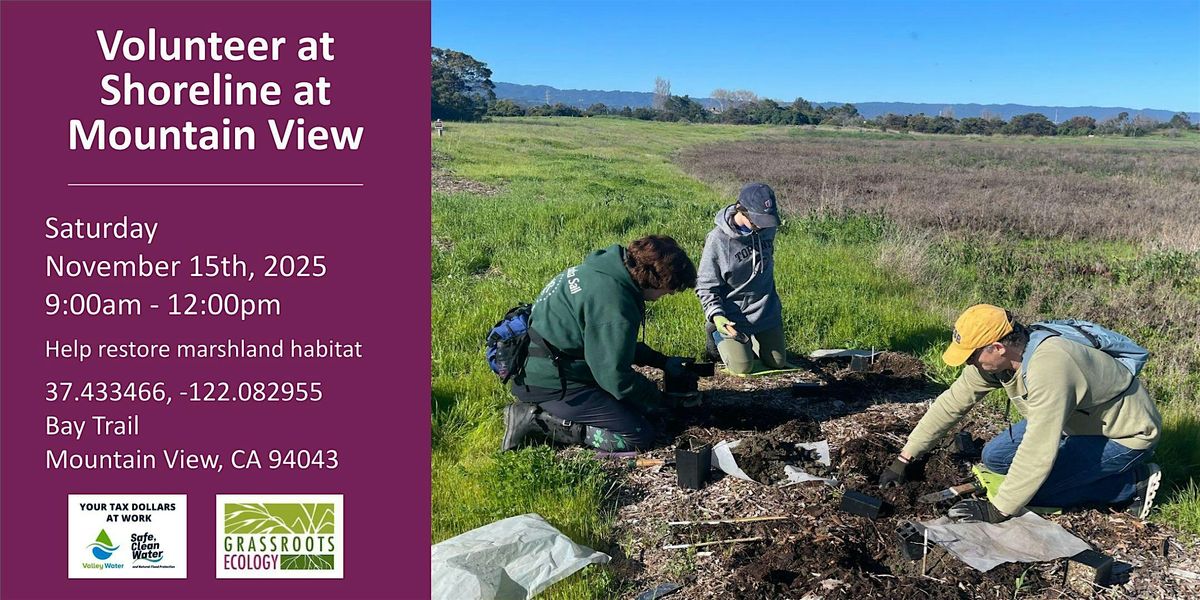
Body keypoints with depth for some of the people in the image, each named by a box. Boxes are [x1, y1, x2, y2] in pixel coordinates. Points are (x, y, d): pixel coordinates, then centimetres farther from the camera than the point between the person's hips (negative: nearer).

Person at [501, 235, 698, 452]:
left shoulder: (605, 269, 4)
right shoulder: (614, 308, -27)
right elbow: (615, 377, -20)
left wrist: (663, 361, 17)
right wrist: (654, 397, -2)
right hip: (550, 385, -10)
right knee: (639, 436, -9)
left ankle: (538, 411, 9)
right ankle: (537, 421, -9)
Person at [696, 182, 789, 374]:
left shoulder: (768, 228, -8)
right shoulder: (718, 240, -25)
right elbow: (705, 286, -16)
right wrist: (716, 316, -30)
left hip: (767, 313, 5)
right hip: (733, 317, -5)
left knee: (778, 363, 13)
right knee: (742, 367, -7)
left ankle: (750, 338, 39)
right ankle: (715, 334, 19)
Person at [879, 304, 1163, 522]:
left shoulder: (1049, 367, -38)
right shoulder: (996, 356, -13)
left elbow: (1038, 452, -38)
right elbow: (953, 401, -5)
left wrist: (997, 510, -30)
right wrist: (905, 458, -3)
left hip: (1127, 434, -8)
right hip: (1081, 421, 8)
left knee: (1034, 489, -20)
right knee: (994, 457, 0)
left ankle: (1134, 483, -2)